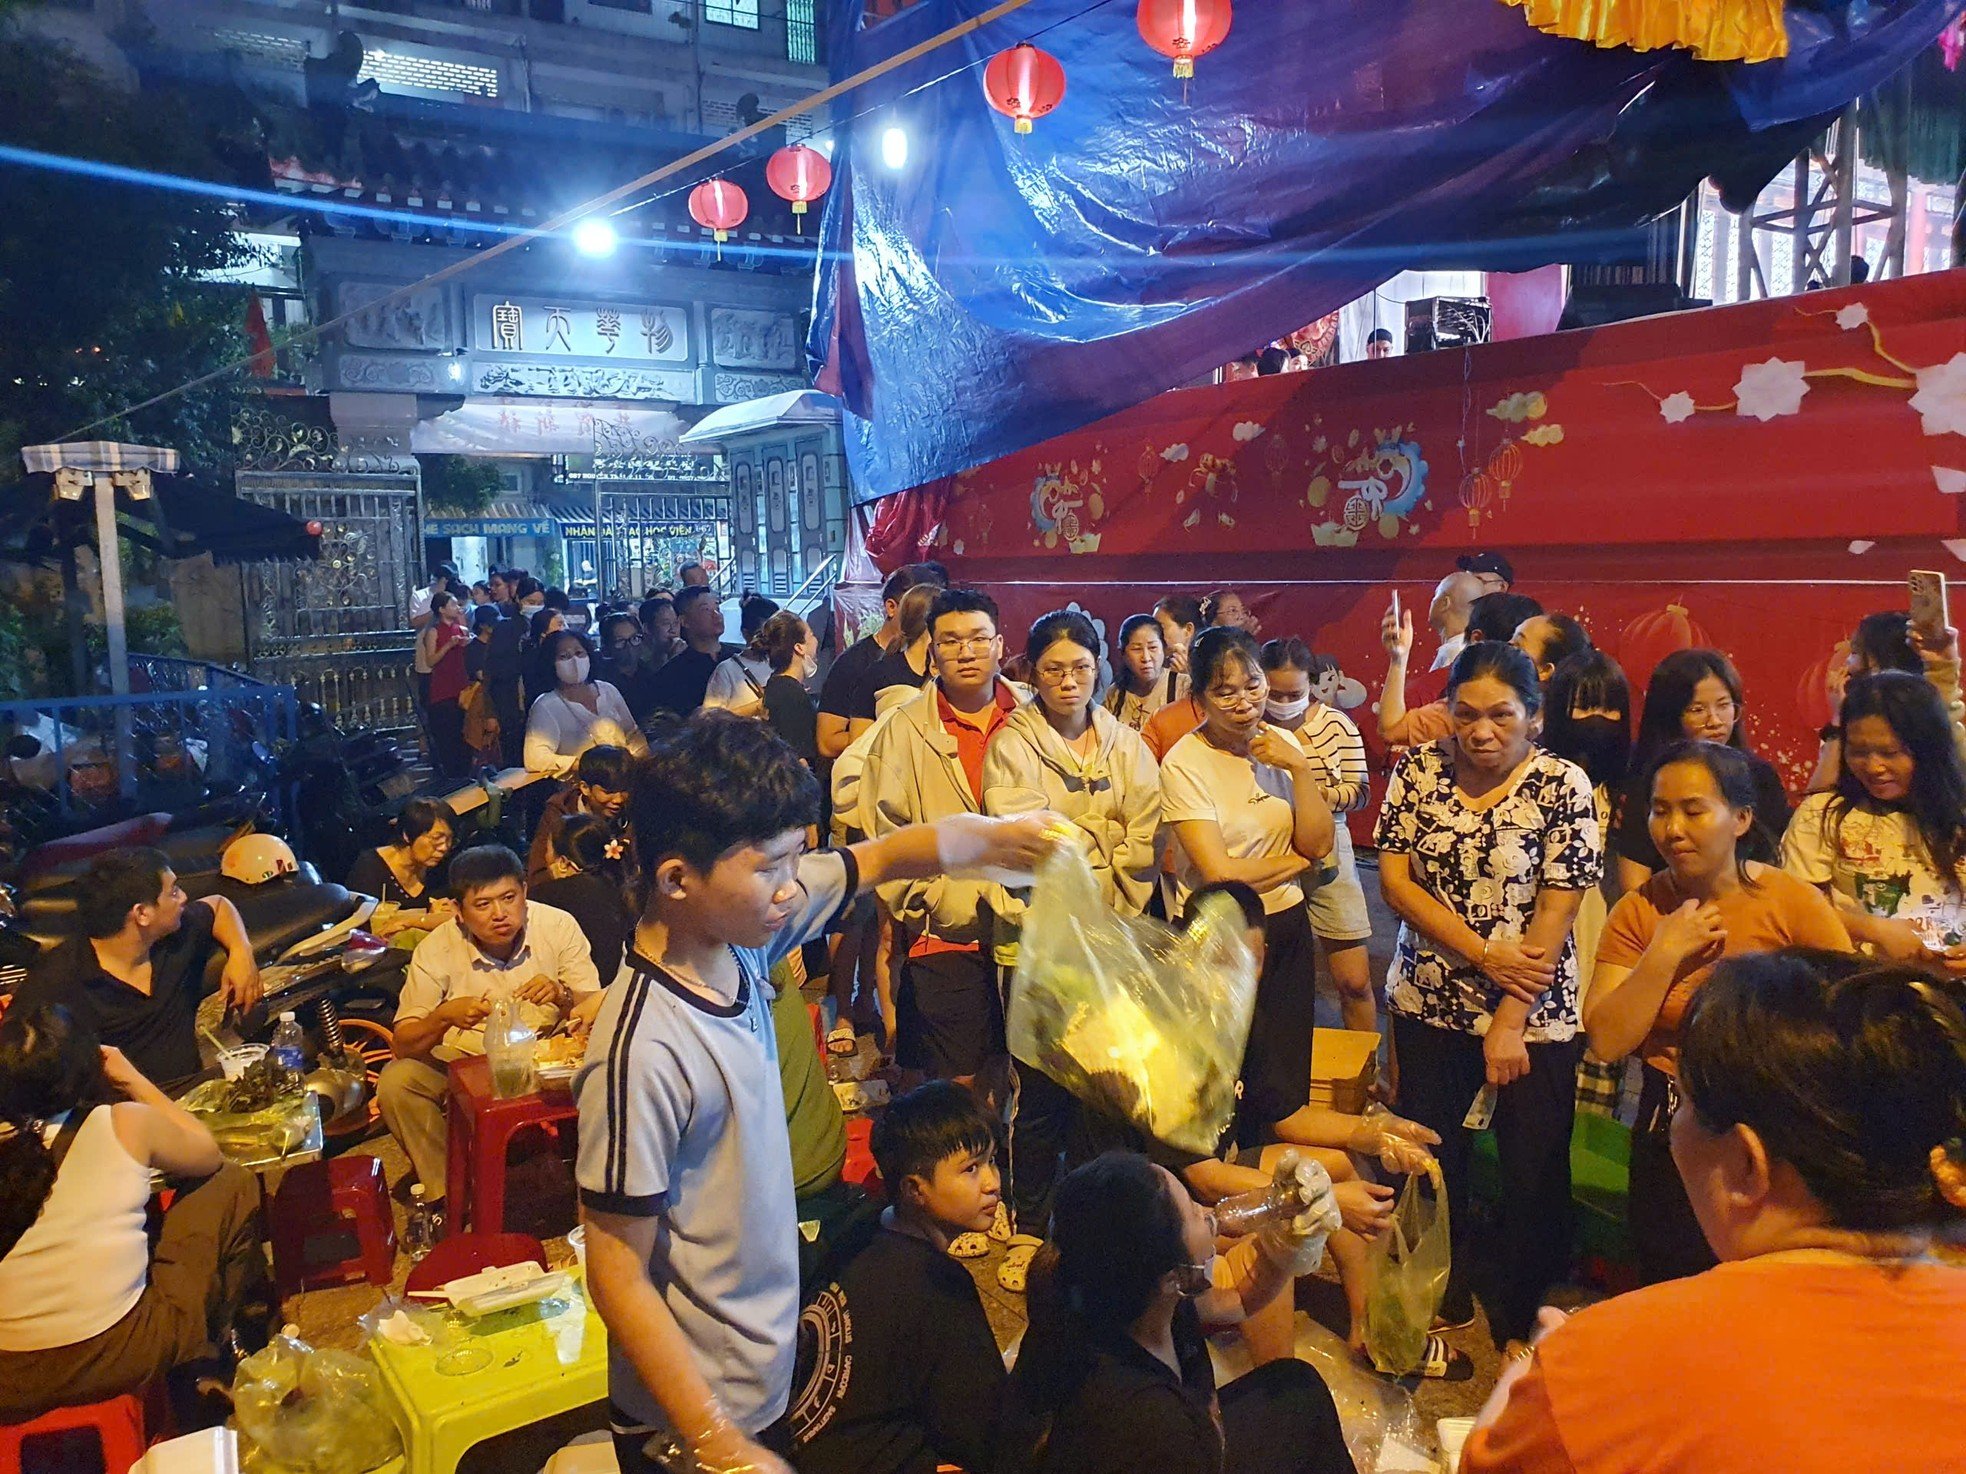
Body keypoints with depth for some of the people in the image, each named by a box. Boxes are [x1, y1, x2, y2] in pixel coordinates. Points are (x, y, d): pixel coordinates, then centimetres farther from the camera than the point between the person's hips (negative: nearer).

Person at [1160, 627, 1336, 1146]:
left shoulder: (1280, 744, 2)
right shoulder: (1185, 763, -15)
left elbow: (1320, 843, -3)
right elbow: (1218, 871, -20)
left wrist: (1300, 768, -15)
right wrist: (1298, 860, -6)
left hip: (1286, 927, 5)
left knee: (1288, 1083, 14)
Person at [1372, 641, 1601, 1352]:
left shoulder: (1563, 786, -9)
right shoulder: (1417, 771, -2)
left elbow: (1555, 912, -11)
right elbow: (1394, 878, -5)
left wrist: (1509, 1023, -14)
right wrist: (1482, 954, -14)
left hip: (1535, 1014, -2)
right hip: (1430, 1004, 2)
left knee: (1534, 1174, 5)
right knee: (1430, 1161, 11)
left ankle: (1525, 1325, 28)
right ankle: (1445, 1304, 33)